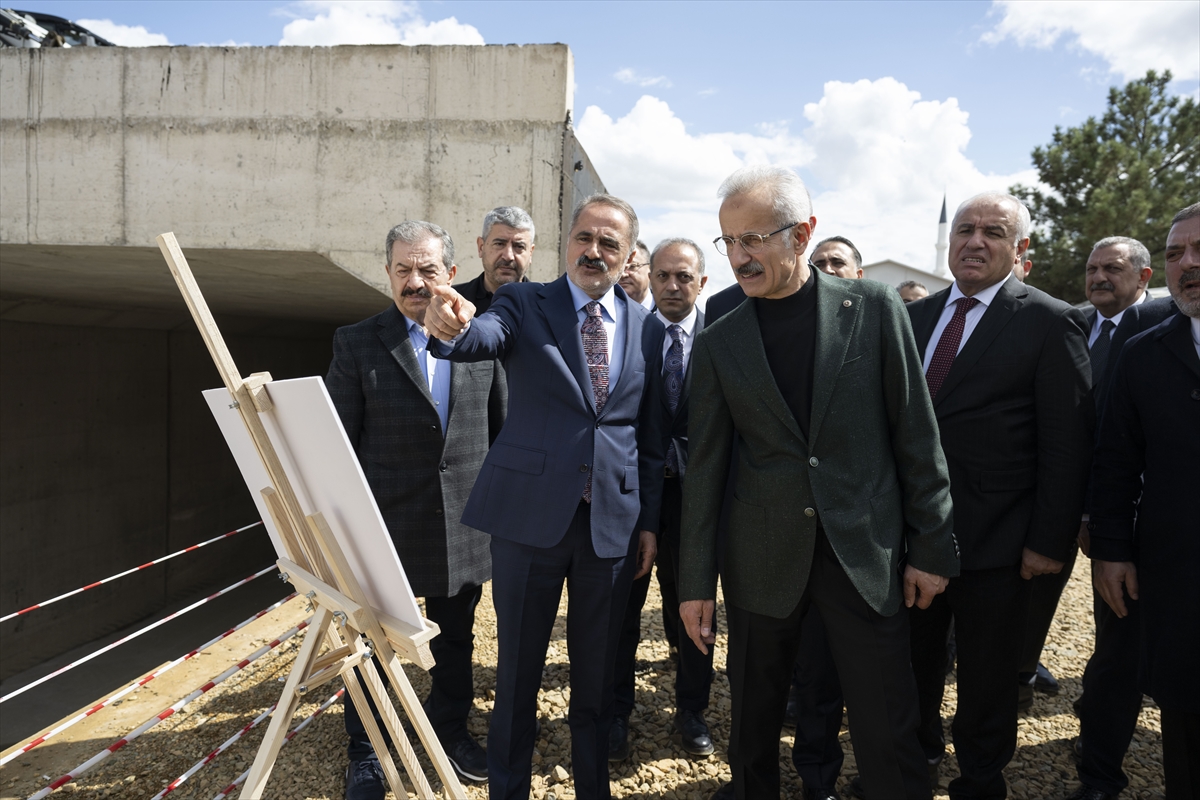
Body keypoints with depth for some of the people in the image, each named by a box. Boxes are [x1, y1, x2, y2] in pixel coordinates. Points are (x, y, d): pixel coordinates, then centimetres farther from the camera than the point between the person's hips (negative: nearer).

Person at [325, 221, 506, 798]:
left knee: (456, 640, 19)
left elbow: (502, 428, 7)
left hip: (463, 527, 3)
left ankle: (451, 728, 43)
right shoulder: (356, 344, -4)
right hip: (386, 525, -2)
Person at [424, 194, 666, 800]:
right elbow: (488, 337, -22)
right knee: (518, 667, 10)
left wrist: (649, 521, 8)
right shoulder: (525, 304, 0)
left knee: (597, 670, 15)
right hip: (530, 511, -2)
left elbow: (650, 436, 9)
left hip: (614, 519, 2)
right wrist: (455, 327, -45)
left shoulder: (647, 329, 7)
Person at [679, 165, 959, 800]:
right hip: (762, 560, 2)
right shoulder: (718, 344, 1)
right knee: (753, 726, 16)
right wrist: (695, 581, 2)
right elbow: (704, 468, 2)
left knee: (888, 737, 3)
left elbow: (915, 435, 1)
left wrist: (932, 546, 1)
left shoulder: (874, 309, -1)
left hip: (866, 554, -1)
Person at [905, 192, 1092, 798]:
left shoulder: (1051, 323, -8)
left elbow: (1066, 443, -11)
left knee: (987, 676, 12)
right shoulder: (914, 316, 7)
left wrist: (1051, 540, -13)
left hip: (992, 540, -4)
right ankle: (919, 750, 43)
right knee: (914, 657, 20)